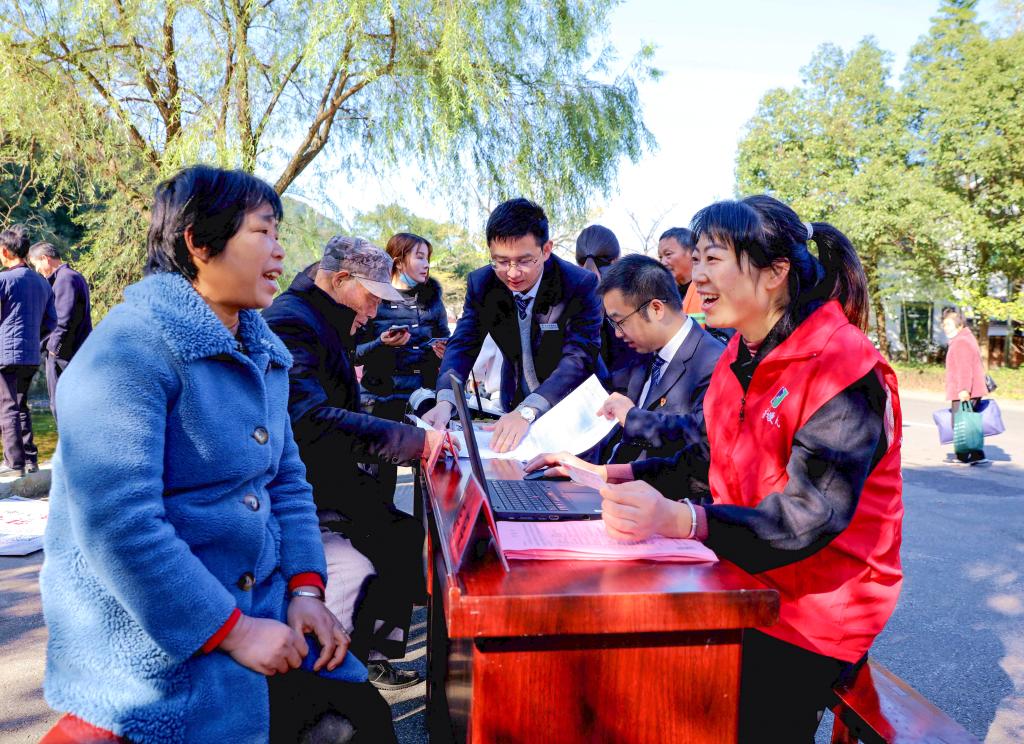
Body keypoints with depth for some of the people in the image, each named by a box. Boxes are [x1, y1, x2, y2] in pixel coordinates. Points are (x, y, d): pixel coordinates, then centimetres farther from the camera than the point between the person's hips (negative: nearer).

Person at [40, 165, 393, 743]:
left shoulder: (263, 352, 8)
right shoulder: (131, 348, -18)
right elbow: (118, 525, -25)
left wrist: (305, 587, -2)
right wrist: (232, 631, -21)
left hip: (261, 609, 8)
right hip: (154, 638, -7)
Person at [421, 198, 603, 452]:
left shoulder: (580, 285, -21)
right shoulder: (481, 284, -9)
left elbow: (580, 358, -30)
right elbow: (463, 345, -11)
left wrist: (527, 411, -45)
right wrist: (446, 401, -33)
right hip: (515, 401, 3)